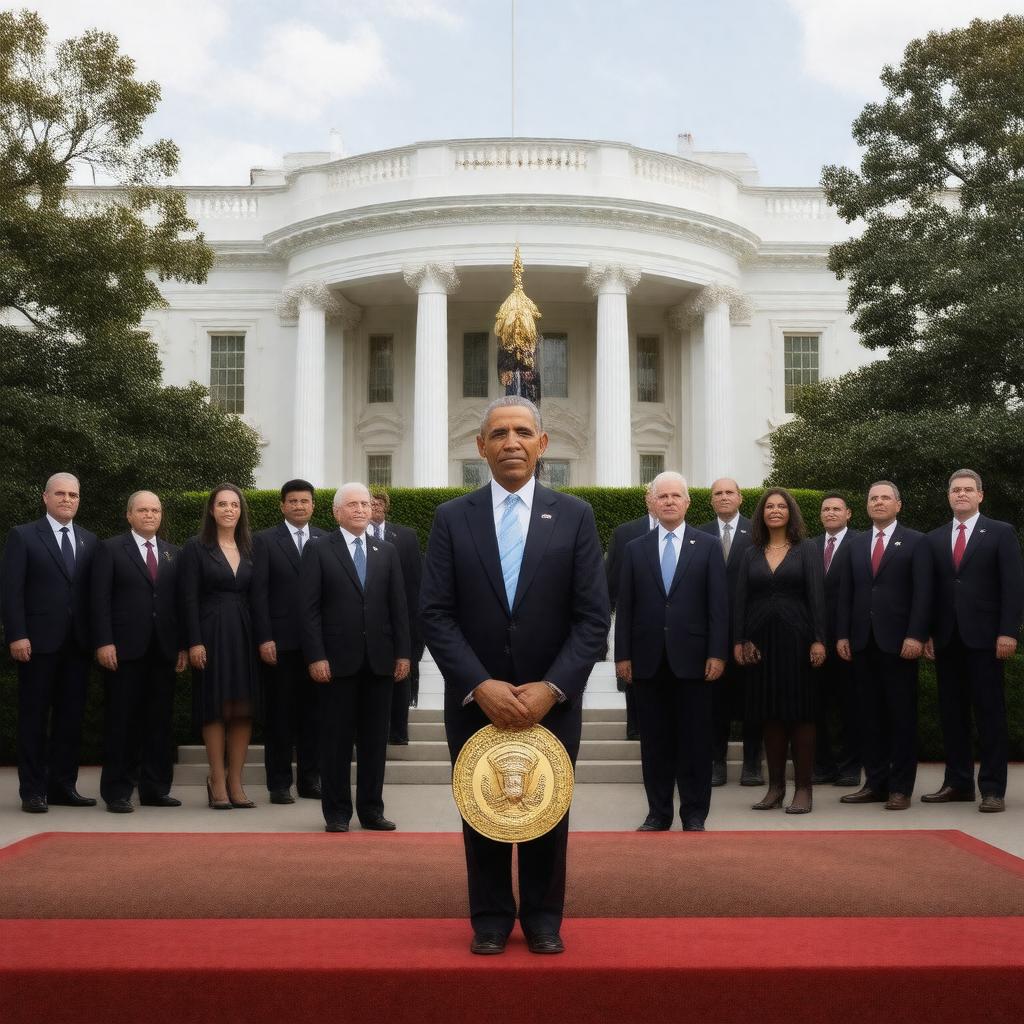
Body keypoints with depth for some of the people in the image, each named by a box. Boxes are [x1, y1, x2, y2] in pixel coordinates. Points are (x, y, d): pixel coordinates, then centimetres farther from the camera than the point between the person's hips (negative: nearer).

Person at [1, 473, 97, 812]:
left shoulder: (89, 540, 13)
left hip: (78, 644, 4)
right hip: (39, 643, -4)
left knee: (71, 717, 7)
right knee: (34, 717, 2)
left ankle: (63, 786, 14)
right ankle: (33, 791, 8)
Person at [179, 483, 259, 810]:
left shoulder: (250, 549, 11)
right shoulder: (196, 548, 0)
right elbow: (189, 599, -5)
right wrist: (194, 643, -13)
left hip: (245, 634, 4)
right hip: (212, 634, -4)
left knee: (244, 709, 3)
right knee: (215, 709, 0)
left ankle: (235, 782, 9)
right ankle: (217, 781, 8)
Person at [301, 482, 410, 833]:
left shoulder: (386, 552, 12)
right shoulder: (318, 551, 1)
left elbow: (398, 606, 10)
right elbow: (309, 609, -4)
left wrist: (403, 652, 3)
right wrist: (315, 656, -11)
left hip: (379, 660, 3)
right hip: (337, 660, -3)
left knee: (375, 738, 7)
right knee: (336, 739, 3)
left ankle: (371, 809, 16)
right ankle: (337, 812, 11)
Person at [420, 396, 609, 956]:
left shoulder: (574, 516, 0)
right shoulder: (451, 517, 1)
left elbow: (592, 617, -3)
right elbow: (436, 615, -4)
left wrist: (552, 688, -14)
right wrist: (480, 687, -15)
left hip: (553, 700, 0)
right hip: (475, 700, 0)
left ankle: (543, 920, 28)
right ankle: (491, 920, 26)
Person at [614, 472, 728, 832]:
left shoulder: (708, 546, 5)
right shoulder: (635, 549, 9)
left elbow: (718, 604, 0)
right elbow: (625, 606, 7)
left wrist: (717, 654, -7)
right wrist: (623, 655, 1)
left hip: (692, 658, -1)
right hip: (648, 659, 2)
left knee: (695, 738, 3)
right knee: (654, 739, 6)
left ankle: (694, 814, 12)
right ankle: (658, 812, 15)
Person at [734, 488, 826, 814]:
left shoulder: (805, 551, 3)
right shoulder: (751, 554, 10)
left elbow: (816, 597, -4)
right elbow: (741, 599, 6)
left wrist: (818, 640, -12)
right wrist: (739, 640, -4)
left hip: (796, 639, -3)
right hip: (762, 640, 3)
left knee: (800, 713, 1)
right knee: (770, 715, 6)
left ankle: (803, 789, 6)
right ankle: (775, 786, 13)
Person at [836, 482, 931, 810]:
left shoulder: (915, 542, 2)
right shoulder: (856, 544, 15)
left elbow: (922, 593, -6)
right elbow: (845, 594, 12)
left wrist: (915, 636, -14)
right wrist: (842, 635, 4)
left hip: (898, 642, -4)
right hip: (862, 642, 4)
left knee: (902, 715, 1)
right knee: (871, 715, 6)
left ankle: (901, 787, 6)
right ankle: (876, 783, 11)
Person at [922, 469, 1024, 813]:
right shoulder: (934, 539, 13)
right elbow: (931, 590, 12)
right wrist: (927, 633, 5)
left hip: (983, 637, -4)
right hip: (946, 639, 4)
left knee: (990, 712, -1)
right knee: (951, 712, 6)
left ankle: (993, 788, 2)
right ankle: (958, 782, 13)